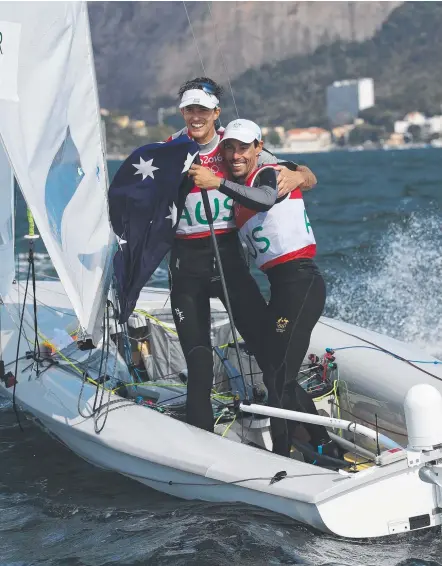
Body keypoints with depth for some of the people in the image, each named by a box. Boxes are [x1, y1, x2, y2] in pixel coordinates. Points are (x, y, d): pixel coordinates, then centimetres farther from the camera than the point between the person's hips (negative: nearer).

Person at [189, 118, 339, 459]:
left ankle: (281, 455, -8)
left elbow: (265, 200, -30)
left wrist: (218, 183, -36)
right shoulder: (238, 190, 18)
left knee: (278, 377, -12)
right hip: (282, 286, 10)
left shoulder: (269, 174, -6)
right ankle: (325, 447, 26)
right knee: (279, 377, 15)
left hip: (301, 283, -10)